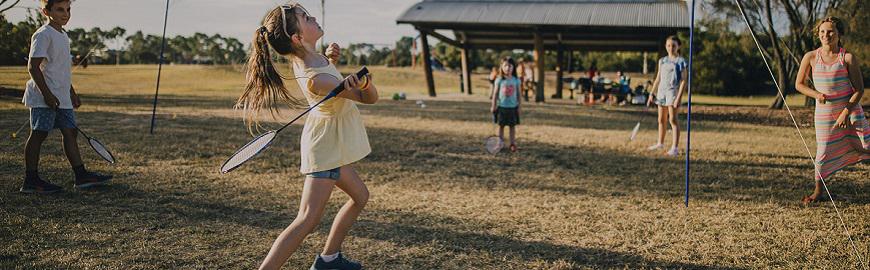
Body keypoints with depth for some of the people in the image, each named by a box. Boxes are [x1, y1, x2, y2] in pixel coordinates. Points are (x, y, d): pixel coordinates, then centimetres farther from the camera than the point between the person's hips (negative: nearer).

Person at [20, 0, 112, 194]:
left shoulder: (63, 36, 17)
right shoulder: (43, 35, -11)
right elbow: (33, 66, -18)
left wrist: (72, 92, 27)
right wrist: (47, 94, -22)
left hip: (62, 97, 9)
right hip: (45, 98, -9)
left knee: (70, 132, 6)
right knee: (38, 134, -3)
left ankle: (81, 176, 9)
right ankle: (31, 181, 3)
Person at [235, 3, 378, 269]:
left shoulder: (304, 55, -6)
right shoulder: (315, 80, -31)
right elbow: (370, 98, -19)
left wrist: (331, 58, -2)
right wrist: (365, 81, -40)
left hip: (332, 147, 10)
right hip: (324, 149, -10)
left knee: (359, 196, 22)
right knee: (308, 219, -15)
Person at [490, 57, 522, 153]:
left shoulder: (516, 80, -1)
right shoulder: (499, 80, -3)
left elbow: (518, 94, 4)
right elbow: (495, 94, 0)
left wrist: (519, 106, 2)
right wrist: (493, 106, -2)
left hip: (513, 107, 1)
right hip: (501, 106, 0)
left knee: (512, 126, 6)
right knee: (501, 125, 8)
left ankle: (513, 144, 13)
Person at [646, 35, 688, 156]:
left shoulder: (681, 61, -4)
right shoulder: (662, 61, 13)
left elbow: (683, 80, -9)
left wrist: (679, 97, -18)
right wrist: (652, 93, 13)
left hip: (673, 92, -6)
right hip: (661, 92, 6)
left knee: (672, 120, -9)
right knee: (661, 120, 13)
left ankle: (675, 148, -9)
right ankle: (660, 143, 28)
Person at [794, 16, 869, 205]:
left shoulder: (848, 58, -5)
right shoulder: (811, 57, -1)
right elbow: (799, 84, 7)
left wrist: (846, 112, -15)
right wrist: (816, 94, -11)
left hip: (850, 110, -1)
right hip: (824, 112, 1)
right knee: (824, 151, 5)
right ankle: (818, 190, 22)